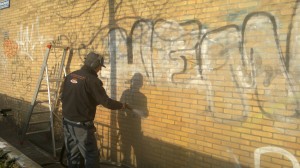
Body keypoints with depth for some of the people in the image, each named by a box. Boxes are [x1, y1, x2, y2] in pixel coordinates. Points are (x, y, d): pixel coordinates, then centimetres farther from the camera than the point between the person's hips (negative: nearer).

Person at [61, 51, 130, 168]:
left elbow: (63, 97, 14)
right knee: (91, 156, 2)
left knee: (72, 154, 18)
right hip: (82, 124, -8)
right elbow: (105, 101, -15)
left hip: (67, 121, 8)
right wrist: (122, 106, 0)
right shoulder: (92, 80, -16)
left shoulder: (70, 76, 6)